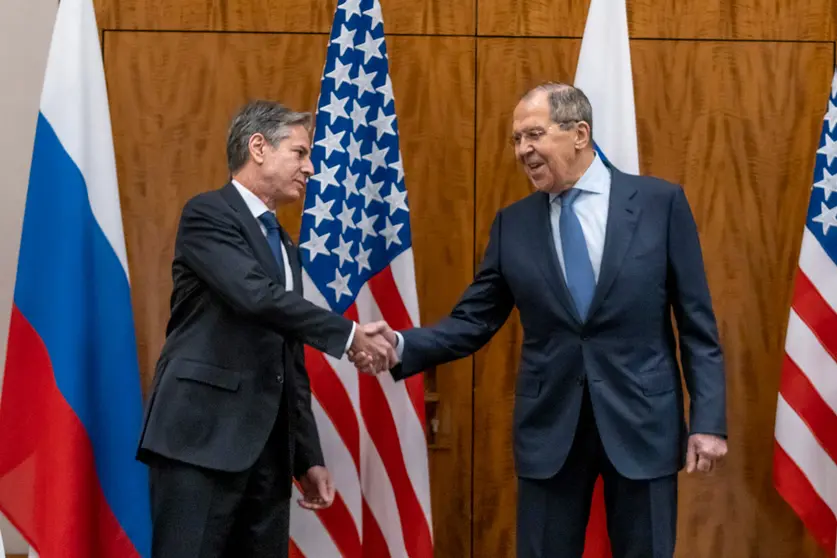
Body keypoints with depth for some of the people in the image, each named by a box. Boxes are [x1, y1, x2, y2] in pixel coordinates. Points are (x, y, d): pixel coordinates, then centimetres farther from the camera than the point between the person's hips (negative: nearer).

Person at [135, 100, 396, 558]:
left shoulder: (284, 246, 20)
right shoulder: (208, 214, -4)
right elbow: (256, 296, -20)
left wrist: (308, 457, 17)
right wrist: (349, 334, -14)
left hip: (267, 448, 8)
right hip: (201, 438, -8)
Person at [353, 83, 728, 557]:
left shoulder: (660, 202, -3)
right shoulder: (513, 224, 5)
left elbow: (697, 323, -2)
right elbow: (474, 321, 4)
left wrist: (708, 419, -7)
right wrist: (401, 344, -13)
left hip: (642, 419, -2)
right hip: (549, 426, 2)